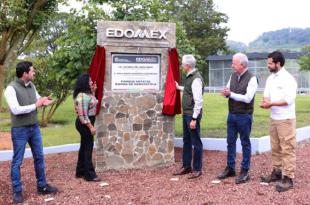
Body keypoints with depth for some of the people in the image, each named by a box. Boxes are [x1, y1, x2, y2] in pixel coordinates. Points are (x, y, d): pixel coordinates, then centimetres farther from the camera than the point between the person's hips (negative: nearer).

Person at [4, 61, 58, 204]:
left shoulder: (31, 85, 3)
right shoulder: (11, 88, -18)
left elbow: (37, 99, 17)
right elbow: (16, 110, -25)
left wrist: (43, 101, -7)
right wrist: (36, 105, -20)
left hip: (34, 127, 7)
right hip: (20, 130, -7)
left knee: (39, 157, 14)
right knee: (17, 161, 4)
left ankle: (42, 186, 27)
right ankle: (17, 191, 16)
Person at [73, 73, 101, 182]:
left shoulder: (86, 93, 10)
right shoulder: (82, 96, -21)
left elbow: (93, 104, 21)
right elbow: (82, 115, -24)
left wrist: (93, 92, 11)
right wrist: (91, 127, -22)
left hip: (86, 123, 11)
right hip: (84, 124, -11)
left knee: (84, 147, 16)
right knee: (88, 148, -5)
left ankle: (80, 172, 26)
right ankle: (89, 175, 2)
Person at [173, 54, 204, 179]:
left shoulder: (196, 79, -19)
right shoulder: (189, 77, 9)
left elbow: (198, 101, -22)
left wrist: (194, 119, -22)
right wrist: (179, 88, 32)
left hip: (192, 115, -10)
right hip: (186, 114, 10)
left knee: (196, 142, 2)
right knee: (186, 141, 17)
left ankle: (197, 169, 14)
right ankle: (186, 166, 29)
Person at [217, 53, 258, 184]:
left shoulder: (251, 78, -13)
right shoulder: (233, 76, 8)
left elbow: (247, 98, -21)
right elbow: (228, 92, 14)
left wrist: (231, 94, -17)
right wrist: (226, 93, -10)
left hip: (244, 116, -6)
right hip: (232, 114, 6)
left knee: (245, 143, 5)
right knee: (230, 142, 12)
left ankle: (245, 171, 14)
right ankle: (230, 168, 24)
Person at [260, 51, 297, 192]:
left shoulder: (288, 78, -14)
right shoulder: (270, 78, 10)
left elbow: (289, 100, -21)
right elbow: (267, 95, 10)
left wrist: (271, 103, -19)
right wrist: (265, 102, -12)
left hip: (286, 119, -8)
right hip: (273, 118, 8)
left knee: (287, 149, -3)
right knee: (275, 148, 15)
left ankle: (288, 178, 2)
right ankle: (277, 172, 26)